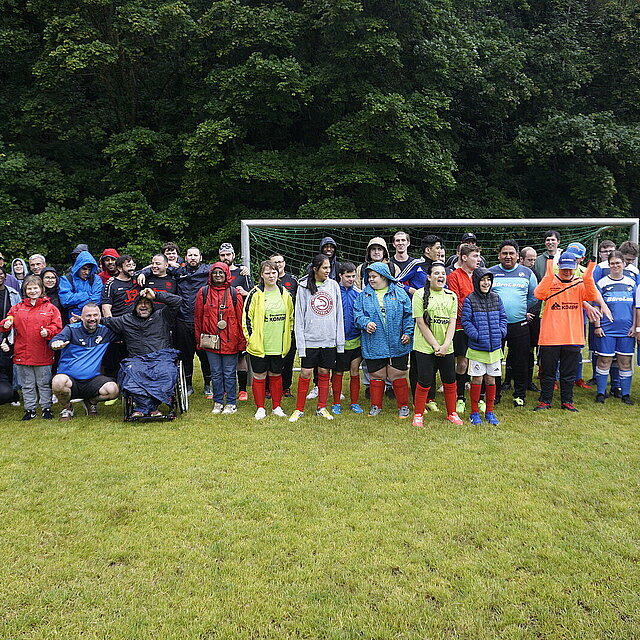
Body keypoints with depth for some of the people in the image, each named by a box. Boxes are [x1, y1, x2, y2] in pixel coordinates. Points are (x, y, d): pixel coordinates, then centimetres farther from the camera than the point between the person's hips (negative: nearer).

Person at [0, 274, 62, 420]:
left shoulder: (50, 308, 2)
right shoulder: (17, 308, 10)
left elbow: (57, 327, -2)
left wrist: (48, 332, -21)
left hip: (43, 355, -2)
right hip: (22, 354, 3)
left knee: (44, 383, 7)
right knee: (27, 385, 11)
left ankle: (46, 408, 18)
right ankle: (30, 409, 21)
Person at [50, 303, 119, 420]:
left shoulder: (105, 331, 9)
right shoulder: (71, 329, 1)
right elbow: (56, 339, -19)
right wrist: (56, 344, -42)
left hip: (93, 379, 2)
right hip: (69, 378, -2)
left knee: (113, 390, -25)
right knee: (58, 382, -36)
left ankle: (91, 402, 12)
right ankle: (66, 407, 1)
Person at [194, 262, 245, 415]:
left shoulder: (234, 293, 2)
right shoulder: (203, 292, 6)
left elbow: (240, 318, 2)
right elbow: (197, 317, 9)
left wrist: (241, 341, -2)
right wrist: (199, 340, 6)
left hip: (230, 340, -1)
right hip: (210, 340, 2)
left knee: (229, 373, 5)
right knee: (215, 373, 9)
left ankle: (231, 403, 16)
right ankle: (218, 402, 21)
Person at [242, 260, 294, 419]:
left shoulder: (285, 294, 6)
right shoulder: (256, 294, -6)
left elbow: (291, 317, 17)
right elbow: (247, 317, -4)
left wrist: (288, 335, 12)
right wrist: (250, 338, -9)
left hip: (279, 345, 3)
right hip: (259, 346, -3)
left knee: (276, 375, 13)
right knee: (259, 376, 6)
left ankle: (276, 407, 25)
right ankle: (260, 408, 18)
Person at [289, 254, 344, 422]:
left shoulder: (333, 285, 5)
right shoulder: (304, 287, -3)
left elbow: (339, 315, 8)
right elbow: (299, 317, -3)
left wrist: (340, 341, 4)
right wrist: (300, 343, -9)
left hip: (329, 339, 3)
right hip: (310, 339, -2)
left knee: (324, 374, 10)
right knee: (305, 374, 1)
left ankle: (322, 408, 22)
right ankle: (299, 409, 13)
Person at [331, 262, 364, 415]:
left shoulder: (358, 293, 5)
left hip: (356, 339, 3)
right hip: (339, 340, -2)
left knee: (355, 372, 9)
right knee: (338, 372, 7)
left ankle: (355, 403, 20)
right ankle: (336, 404, 19)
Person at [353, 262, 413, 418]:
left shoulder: (399, 293, 3)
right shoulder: (364, 295, 7)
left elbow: (408, 315, 4)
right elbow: (357, 314, 2)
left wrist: (408, 333, -5)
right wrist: (365, 323, -17)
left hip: (398, 345, -1)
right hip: (374, 345, 1)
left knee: (398, 376, 6)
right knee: (376, 376, 10)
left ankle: (403, 406, 21)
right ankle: (376, 406, 25)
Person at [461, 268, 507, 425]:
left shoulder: (496, 298, 8)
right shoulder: (470, 300, -5)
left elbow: (503, 317, 12)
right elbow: (466, 321, -8)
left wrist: (501, 332, -3)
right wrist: (476, 335, -17)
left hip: (495, 347, 4)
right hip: (477, 347, -4)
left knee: (491, 379, 11)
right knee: (477, 379, 2)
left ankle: (489, 411, 23)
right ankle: (474, 412, 15)